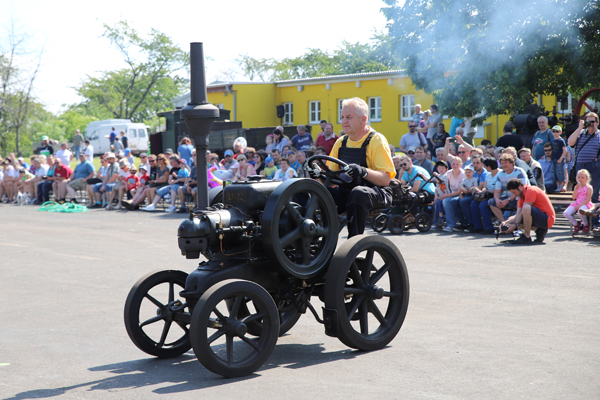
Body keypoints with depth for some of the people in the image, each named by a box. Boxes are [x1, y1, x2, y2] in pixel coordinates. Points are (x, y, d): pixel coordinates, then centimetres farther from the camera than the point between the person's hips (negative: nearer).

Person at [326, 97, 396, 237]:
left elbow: (386, 179, -14)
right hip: (345, 193, 5)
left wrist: (364, 172, -32)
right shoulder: (341, 142, 15)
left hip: (376, 194, -5)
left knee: (358, 193, -39)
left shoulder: (377, 140, -4)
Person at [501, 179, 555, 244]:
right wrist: (506, 223, -8)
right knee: (511, 220, 9)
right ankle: (539, 230, 1)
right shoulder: (522, 195, 13)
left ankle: (526, 237, -22)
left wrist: (515, 225, -23)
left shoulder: (531, 191, -15)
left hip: (547, 219, -10)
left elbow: (524, 211, -22)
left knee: (526, 208, -35)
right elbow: (518, 215, 7)